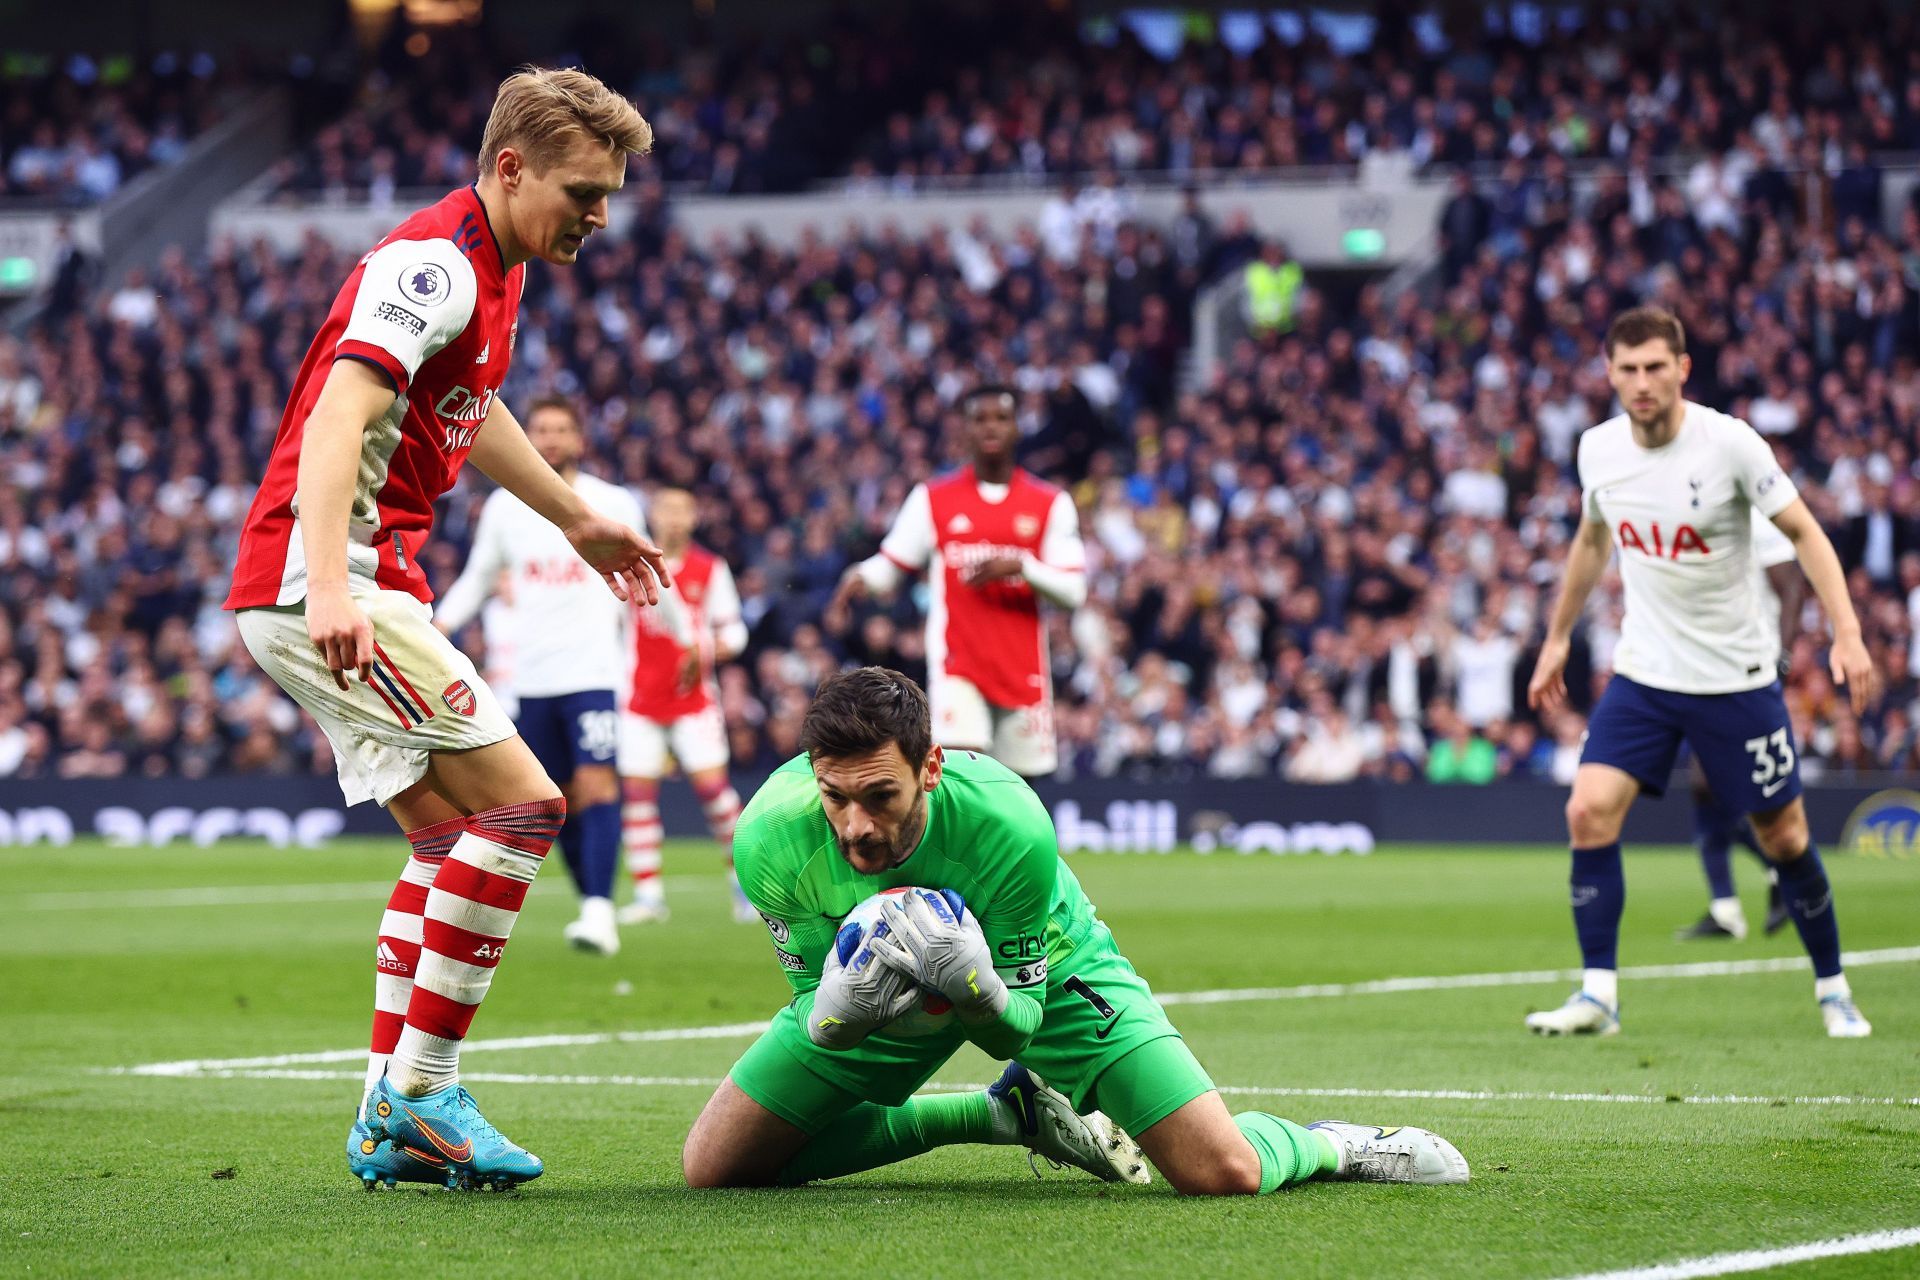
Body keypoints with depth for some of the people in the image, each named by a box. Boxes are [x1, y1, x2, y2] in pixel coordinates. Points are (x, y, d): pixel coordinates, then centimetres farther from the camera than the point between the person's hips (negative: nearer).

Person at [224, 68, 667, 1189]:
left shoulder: (496, 271, 16)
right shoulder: (434, 264, -16)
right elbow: (339, 415, -30)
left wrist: (576, 517, 47)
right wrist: (330, 587, -44)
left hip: (357, 591, 11)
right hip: (324, 586, -11)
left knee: (451, 840, 13)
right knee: (521, 803, -13)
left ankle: (391, 1123, 14)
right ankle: (420, 1095, -10)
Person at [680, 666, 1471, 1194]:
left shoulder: (1010, 827, -38)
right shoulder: (771, 837, -32)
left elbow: (1017, 1027, -25)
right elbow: (809, 994, -17)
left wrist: (980, 994, -49)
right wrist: (833, 1015, -42)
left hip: (1042, 971, -4)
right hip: (890, 987, 4)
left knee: (1223, 1172, -21)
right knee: (715, 1166, -3)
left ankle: (1329, 1147, 19)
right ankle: (1012, 1114, 10)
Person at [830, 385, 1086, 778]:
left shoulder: (1051, 504, 4)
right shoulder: (932, 499, 5)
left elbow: (1074, 591, -1)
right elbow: (891, 566, 9)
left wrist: (1020, 566, -17)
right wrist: (860, 577, -13)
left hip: (1023, 669, 2)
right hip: (958, 666, -2)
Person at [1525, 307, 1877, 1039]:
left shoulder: (1729, 444, -16)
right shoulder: (1598, 449, -3)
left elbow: (1803, 533, -9)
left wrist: (1847, 634, -18)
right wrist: (1558, 637, 21)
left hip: (1736, 677, -3)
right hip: (1643, 672, 3)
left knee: (1783, 837, 5)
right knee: (1589, 813, -15)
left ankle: (1833, 990, 25)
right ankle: (1598, 994, -9)